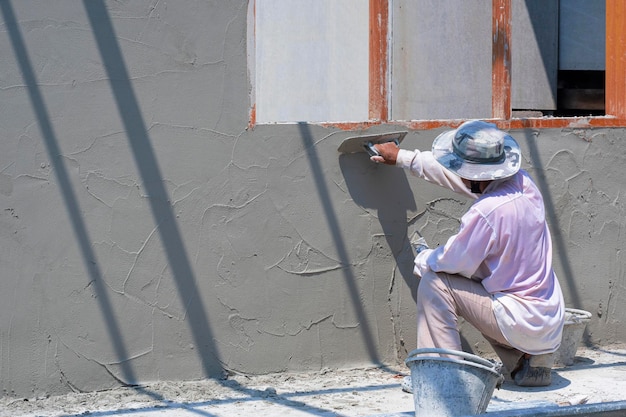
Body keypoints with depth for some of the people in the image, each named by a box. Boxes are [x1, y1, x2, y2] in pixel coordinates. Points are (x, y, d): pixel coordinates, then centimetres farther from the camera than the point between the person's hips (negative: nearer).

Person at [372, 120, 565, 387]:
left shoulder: (487, 212, -25)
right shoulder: (522, 183, 0)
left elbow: (452, 262, -13)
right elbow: (466, 177, 16)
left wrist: (422, 258, 11)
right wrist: (403, 157, 25)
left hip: (522, 322, -8)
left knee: (434, 282, -5)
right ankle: (532, 361, 22)